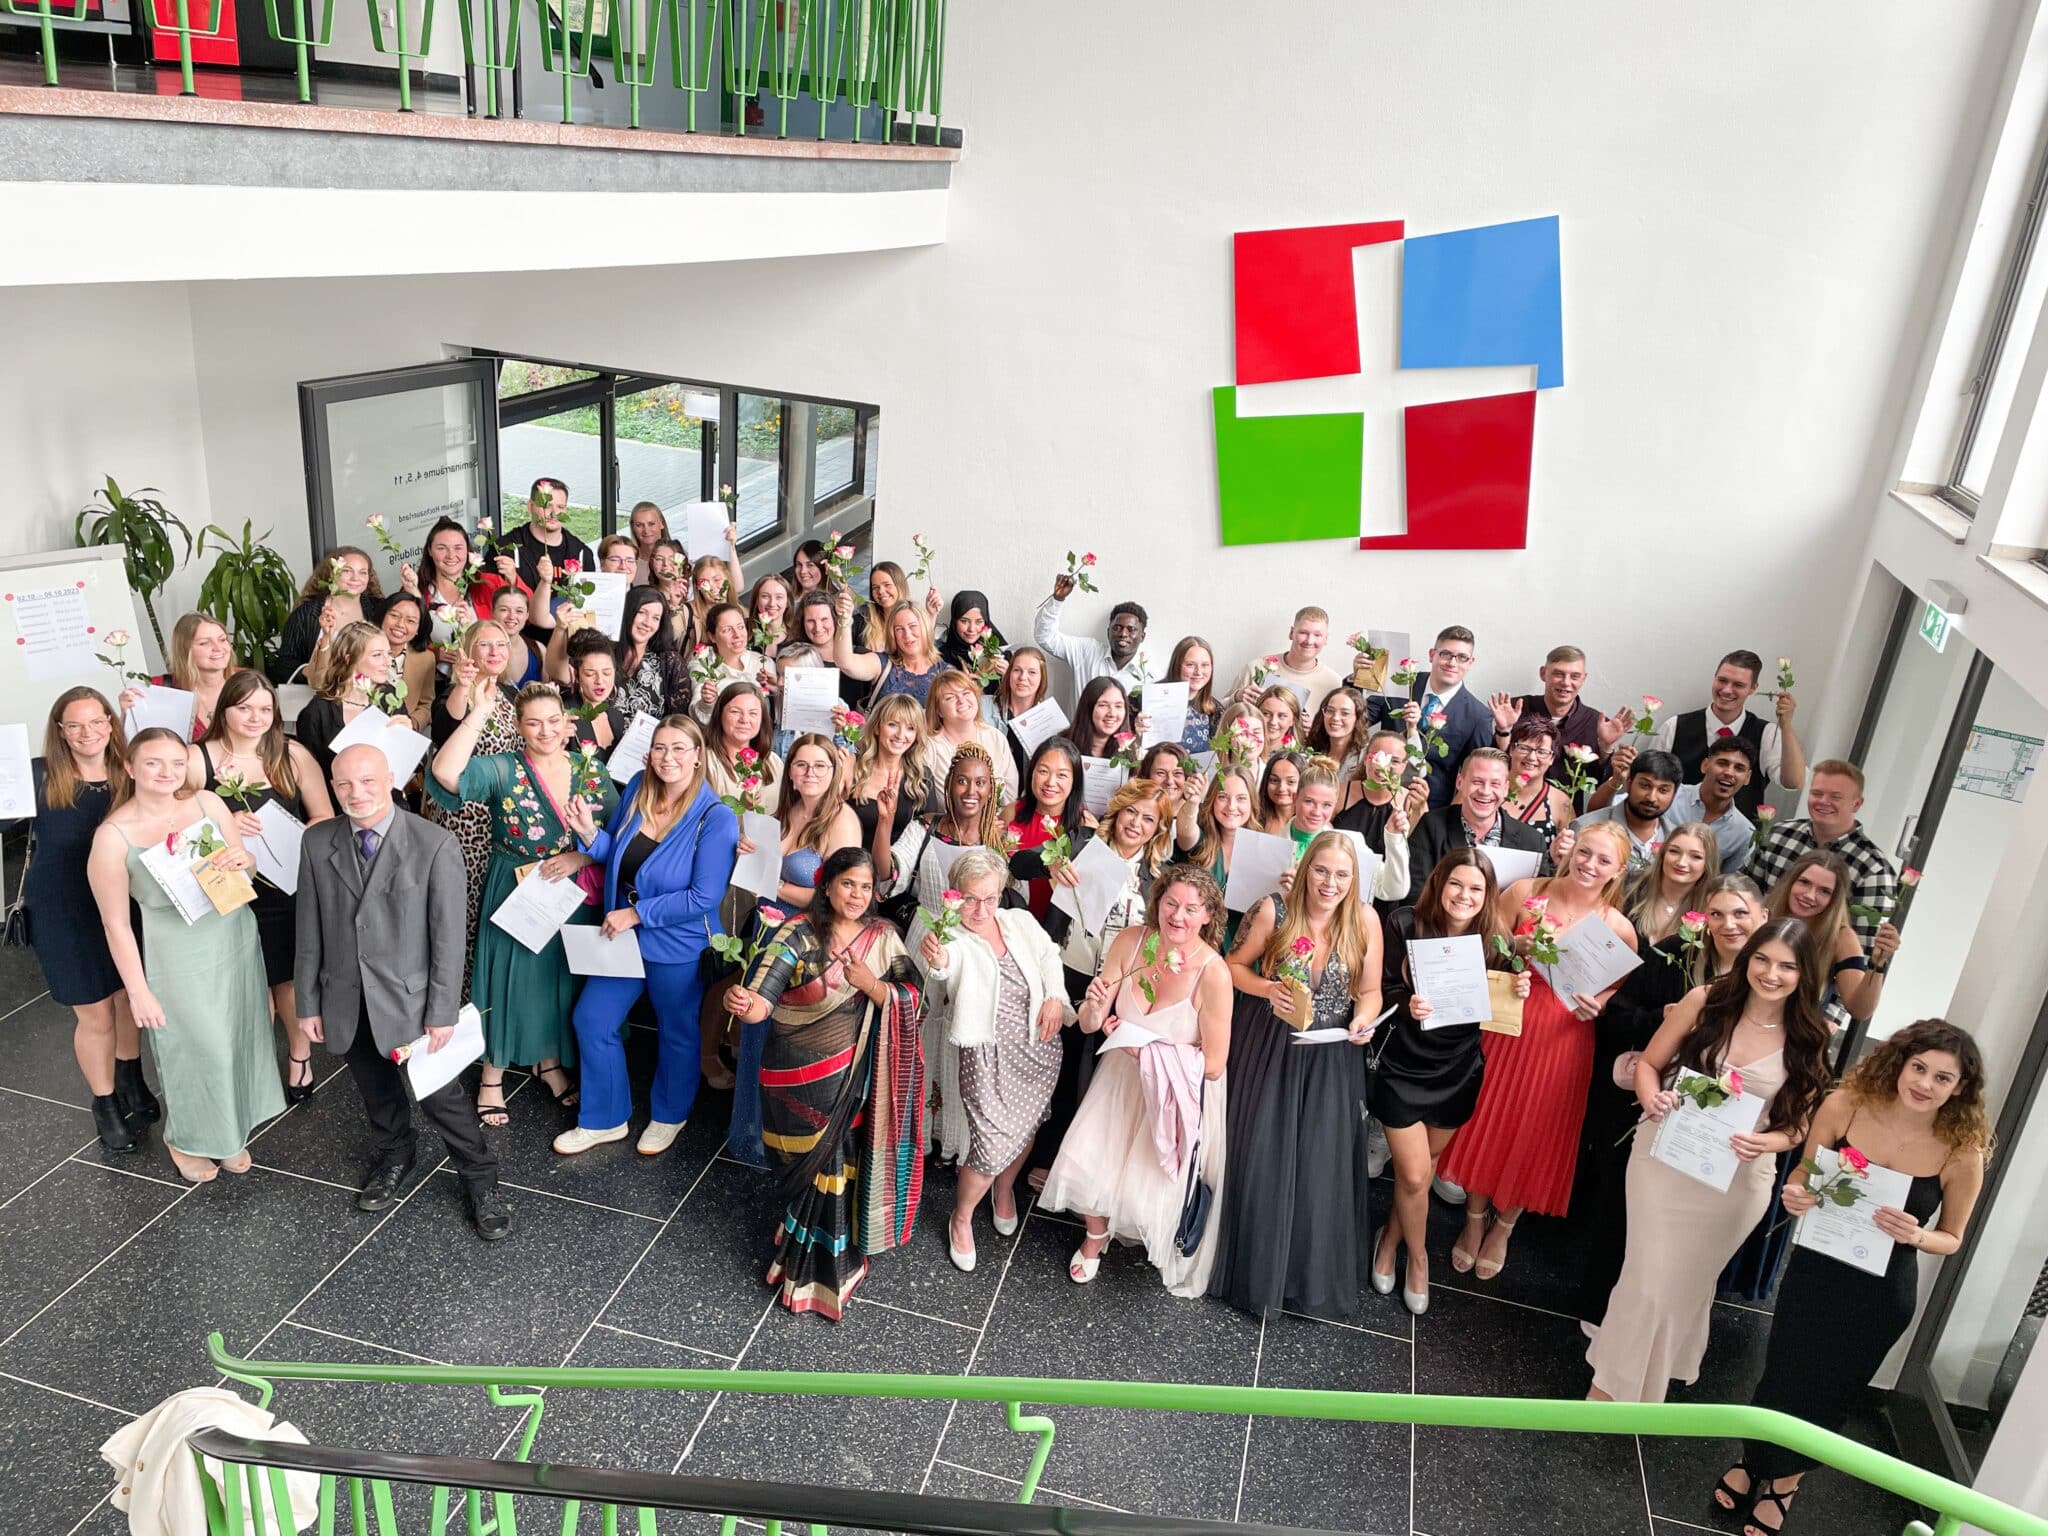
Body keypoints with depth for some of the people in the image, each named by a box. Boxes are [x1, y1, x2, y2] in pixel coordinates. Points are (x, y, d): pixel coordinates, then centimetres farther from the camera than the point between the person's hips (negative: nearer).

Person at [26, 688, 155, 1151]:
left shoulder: (129, 776, -7)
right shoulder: (41, 777, -14)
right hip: (62, 915, -3)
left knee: (127, 1000, 19)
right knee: (95, 1015, 6)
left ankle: (131, 1085, 44)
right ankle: (105, 1107, 28)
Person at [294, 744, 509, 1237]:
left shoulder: (435, 845, -16)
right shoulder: (317, 842, -3)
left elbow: (448, 935, -13)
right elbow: (308, 930, 3)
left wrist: (442, 1012, -12)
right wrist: (308, 1002, 5)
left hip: (409, 999, -4)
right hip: (346, 1003, 4)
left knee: (441, 1094, 4)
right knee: (376, 1091, 22)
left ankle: (480, 1181, 24)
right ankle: (393, 1156, 49)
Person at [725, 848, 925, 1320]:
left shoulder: (883, 937, 1)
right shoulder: (799, 935, -11)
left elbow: (912, 1002, -6)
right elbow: (762, 1001, -21)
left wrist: (871, 984, -23)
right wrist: (744, 1004, -44)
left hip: (855, 1077, 3)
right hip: (801, 1079, -3)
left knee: (843, 1163, 8)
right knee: (820, 1165, 5)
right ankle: (816, 1270, 29)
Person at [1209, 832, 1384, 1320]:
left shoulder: (1365, 921, -8)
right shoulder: (1274, 910, -12)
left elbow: (1370, 991, 1)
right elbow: (1235, 966, -1)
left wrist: (1363, 1020, -19)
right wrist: (1268, 989, -18)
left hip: (1330, 1057, 1)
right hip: (1268, 1047, -1)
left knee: (1320, 1164, 2)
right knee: (1261, 1156, 5)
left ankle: (1311, 1276, 22)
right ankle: (1254, 1267, 26)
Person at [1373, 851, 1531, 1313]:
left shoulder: (1494, 941, -7)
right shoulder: (1405, 925, -14)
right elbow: (1384, 990, -11)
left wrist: (1518, 992, -18)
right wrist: (1407, 1003, -32)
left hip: (1458, 1072, 3)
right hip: (1403, 1067, -2)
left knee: (1423, 1168, 17)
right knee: (1414, 1175, 1)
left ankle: (1391, 1238, 43)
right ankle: (1418, 1257, 28)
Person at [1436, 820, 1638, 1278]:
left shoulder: (1618, 928, -7)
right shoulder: (1525, 892, -7)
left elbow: (1622, 992, 5)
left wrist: (1598, 1005, -15)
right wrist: (1517, 946, -19)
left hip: (1563, 1041, 0)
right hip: (1506, 1028, 1)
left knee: (1535, 1135, 12)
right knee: (1487, 1124, 11)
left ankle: (1502, 1228, 37)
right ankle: (1474, 1220, 36)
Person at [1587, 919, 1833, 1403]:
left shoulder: (1810, 1038, -6)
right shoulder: (1706, 1001, -10)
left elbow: (1799, 1124, 0)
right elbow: (1649, 1062, -1)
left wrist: (1764, 1143, -20)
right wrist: (1652, 1099, -21)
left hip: (1736, 1178, 1)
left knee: (1689, 1280, 17)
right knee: (1649, 1276, 2)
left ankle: (1658, 1376, 41)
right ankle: (1611, 1380, 24)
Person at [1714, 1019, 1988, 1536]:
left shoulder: (1961, 1153, -18)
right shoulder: (1845, 1106, -17)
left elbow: (1952, 1238, -3)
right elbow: (1803, 1178, -1)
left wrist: (1915, 1236, -24)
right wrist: (1794, 1196, -23)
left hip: (1881, 1294, 0)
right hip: (1814, 1271, 1)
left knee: (1829, 1393, 18)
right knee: (1782, 1373, 15)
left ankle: (1784, 1484, 45)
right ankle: (1752, 1462, 45)